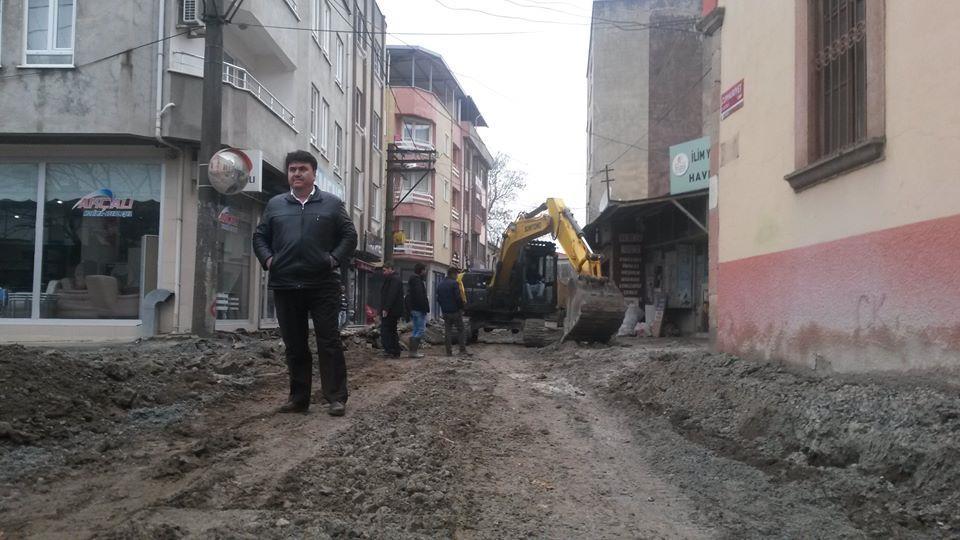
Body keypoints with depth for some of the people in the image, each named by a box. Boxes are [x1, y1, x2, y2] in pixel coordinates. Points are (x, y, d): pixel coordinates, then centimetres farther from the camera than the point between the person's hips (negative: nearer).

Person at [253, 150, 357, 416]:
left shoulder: (332, 203, 6)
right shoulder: (275, 205, 13)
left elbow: (349, 235, 7)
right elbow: (260, 236, 18)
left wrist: (335, 259, -7)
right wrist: (267, 259, 1)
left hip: (323, 285, -3)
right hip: (285, 286, 3)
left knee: (329, 342, -4)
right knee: (294, 345, 9)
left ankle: (336, 397, -1)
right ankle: (298, 397, 17)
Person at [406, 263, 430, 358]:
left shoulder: (413, 280, 19)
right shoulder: (417, 281, -14)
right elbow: (420, 296, -22)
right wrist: (425, 308, -20)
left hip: (413, 309, 11)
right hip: (419, 310, -11)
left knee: (416, 330, 15)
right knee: (420, 330, -7)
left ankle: (414, 350, 18)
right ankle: (413, 351, -9)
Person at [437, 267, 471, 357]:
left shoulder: (440, 285, 11)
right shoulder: (454, 283, -12)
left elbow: (438, 299, 16)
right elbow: (458, 298, -17)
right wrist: (461, 308, -6)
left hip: (445, 312, 6)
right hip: (455, 311, -6)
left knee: (447, 332, 7)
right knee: (461, 331, 2)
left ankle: (449, 352, 6)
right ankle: (462, 350, -2)